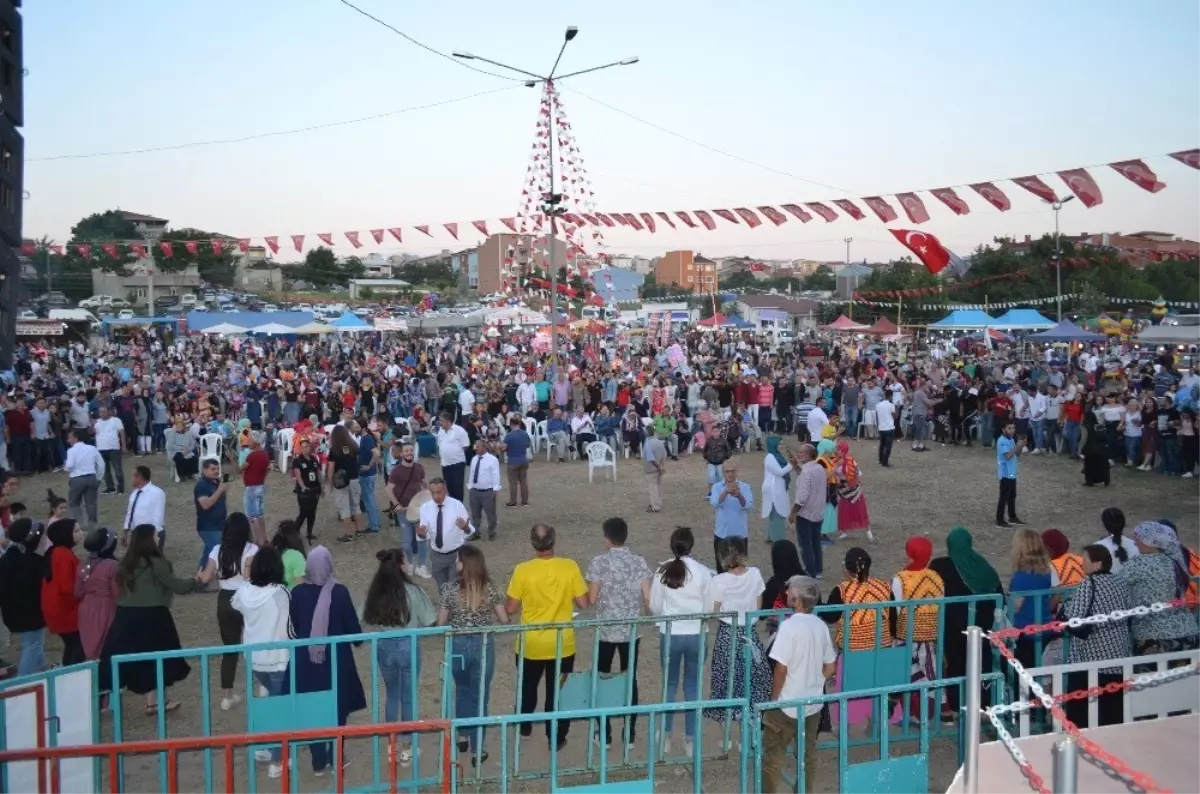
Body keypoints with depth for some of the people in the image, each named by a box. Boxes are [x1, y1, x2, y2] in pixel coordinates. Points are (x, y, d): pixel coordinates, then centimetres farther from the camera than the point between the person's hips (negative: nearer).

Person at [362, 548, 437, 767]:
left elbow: (368, 620, -1)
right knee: (409, 697, 11)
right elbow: (428, 621, -12)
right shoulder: (411, 591, -17)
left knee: (391, 694, 20)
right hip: (408, 646, -3)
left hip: (384, 646, 3)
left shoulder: (375, 592, -7)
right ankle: (406, 749, 19)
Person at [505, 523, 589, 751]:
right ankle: (556, 738, 25)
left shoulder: (523, 570, -17)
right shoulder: (570, 567, -14)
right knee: (558, 691, 16)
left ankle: (524, 726, 44)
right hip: (563, 644, 0)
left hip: (531, 644, 0)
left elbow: (510, 608, -11)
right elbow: (583, 603, -9)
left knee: (527, 687, 24)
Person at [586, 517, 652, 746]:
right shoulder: (639, 562, -5)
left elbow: (591, 599, -11)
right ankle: (630, 733, 20)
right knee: (630, 679, 14)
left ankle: (605, 734, 15)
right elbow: (648, 596, -4)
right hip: (631, 631, 2)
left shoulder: (599, 562, -12)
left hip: (606, 631, -2)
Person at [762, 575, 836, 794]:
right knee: (808, 755, 17)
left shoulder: (789, 625, -19)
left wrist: (773, 699, -8)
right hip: (813, 704, 6)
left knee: (773, 757, 6)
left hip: (787, 705, -6)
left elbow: (781, 667, -19)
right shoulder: (821, 626, 1)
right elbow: (830, 667, 8)